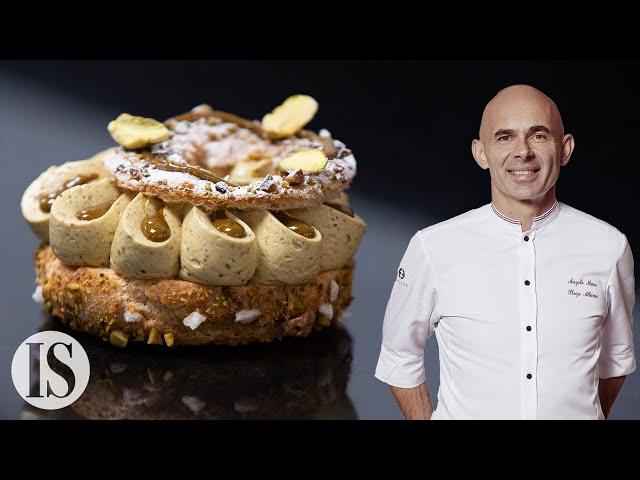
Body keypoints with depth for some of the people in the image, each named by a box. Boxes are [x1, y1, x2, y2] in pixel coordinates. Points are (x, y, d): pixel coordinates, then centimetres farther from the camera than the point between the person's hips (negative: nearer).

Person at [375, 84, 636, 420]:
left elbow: (616, 357, 7)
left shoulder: (609, 247, -9)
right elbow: (399, 359, -1)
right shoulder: (432, 248, -13)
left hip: (579, 413, 2)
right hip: (463, 414, -1)